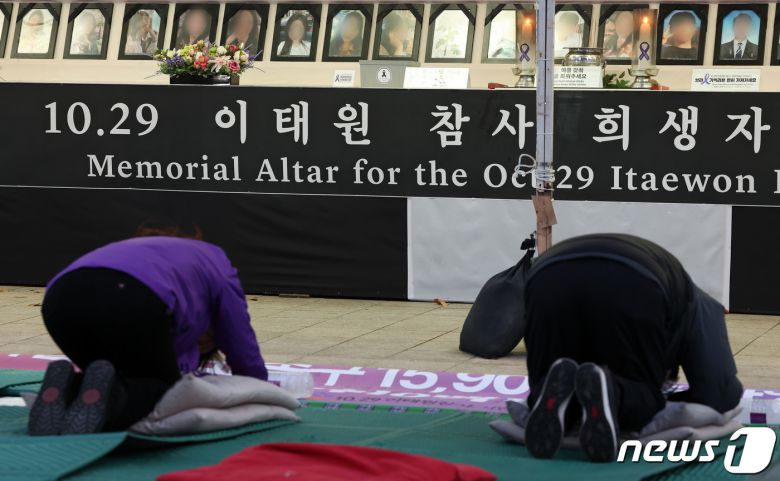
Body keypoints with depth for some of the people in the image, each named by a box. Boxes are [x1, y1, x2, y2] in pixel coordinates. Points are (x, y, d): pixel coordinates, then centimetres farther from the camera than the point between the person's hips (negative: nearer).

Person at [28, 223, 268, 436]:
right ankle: (109, 394, -12)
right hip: (130, 301, -5)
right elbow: (244, 355, 38)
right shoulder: (215, 262, 36)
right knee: (164, 392, 21)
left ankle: (65, 388, -3)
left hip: (63, 299, 5)